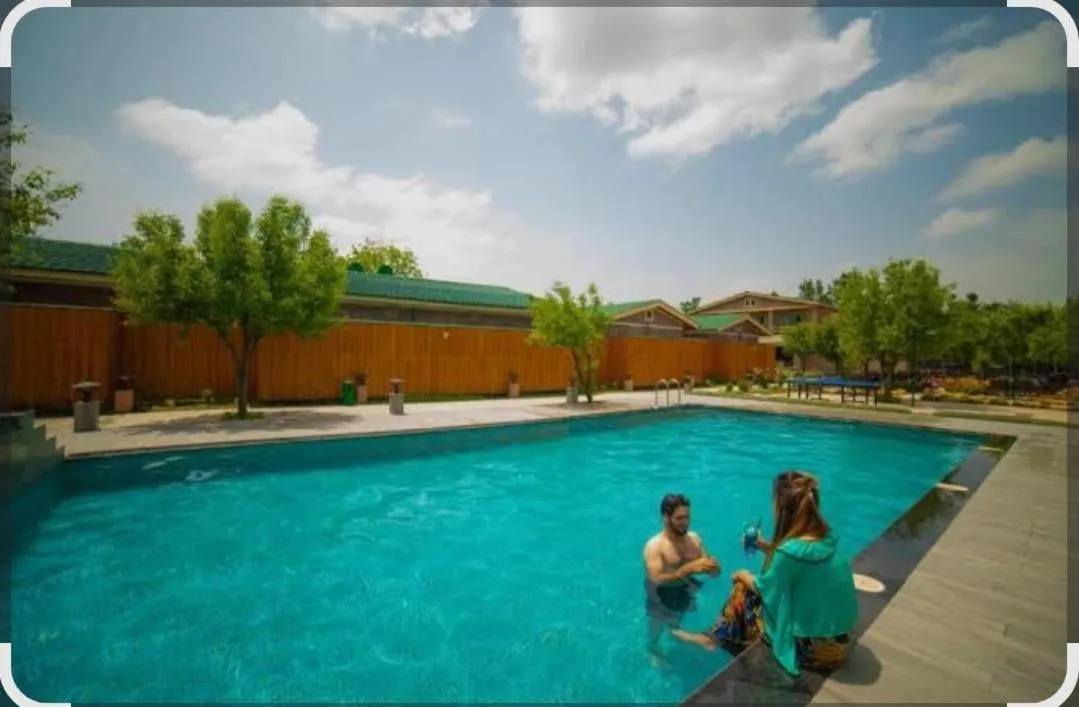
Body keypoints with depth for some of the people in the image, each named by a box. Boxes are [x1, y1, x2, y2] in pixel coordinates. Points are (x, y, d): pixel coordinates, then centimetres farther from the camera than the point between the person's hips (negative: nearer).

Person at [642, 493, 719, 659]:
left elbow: (714, 572, -8)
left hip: (684, 597, 5)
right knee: (655, 633, 22)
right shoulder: (654, 546, -31)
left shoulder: (694, 538, -14)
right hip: (661, 601, -5)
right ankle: (653, 653, 53)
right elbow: (656, 579, -42)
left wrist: (712, 567, -34)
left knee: (676, 627, 33)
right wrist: (689, 568, -51)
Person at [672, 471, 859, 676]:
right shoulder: (825, 538, -6)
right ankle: (715, 635, 32)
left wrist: (744, 575, 8)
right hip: (837, 639, 7)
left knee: (742, 590, 7)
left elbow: (765, 588, -10)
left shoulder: (791, 551, -29)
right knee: (751, 586, 16)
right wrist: (764, 546, 10)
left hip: (814, 648, -7)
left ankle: (717, 638, 30)